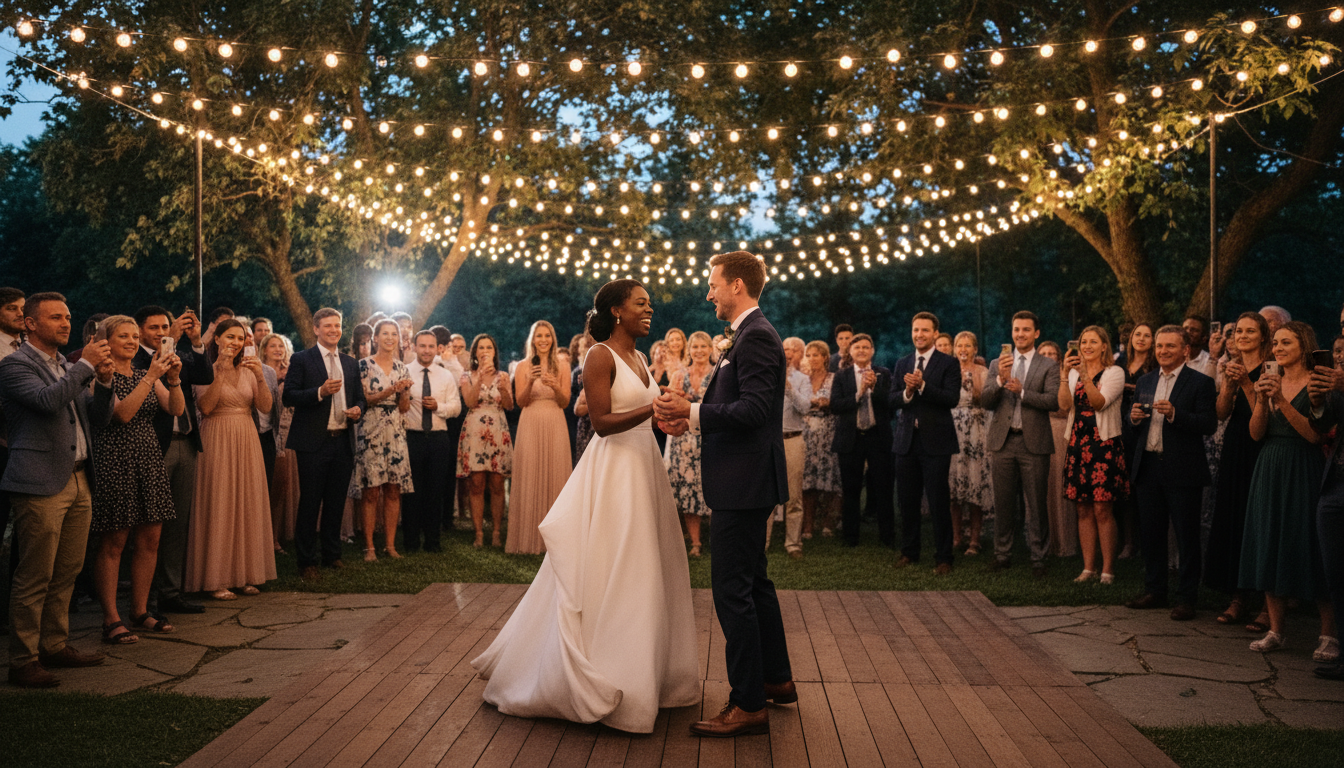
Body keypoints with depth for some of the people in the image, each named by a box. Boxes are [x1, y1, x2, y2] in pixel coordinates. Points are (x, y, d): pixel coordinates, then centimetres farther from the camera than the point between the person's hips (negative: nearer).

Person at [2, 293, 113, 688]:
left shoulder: (68, 367, 19)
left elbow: (99, 416, 16)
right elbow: (47, 400, -22)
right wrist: (85, 365, -16)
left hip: (77, 481, 8)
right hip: (41, 484, -8)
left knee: (66, 574, 12)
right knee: (34, 577, -4)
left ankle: (54, 646, 22)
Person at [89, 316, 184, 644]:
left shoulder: (147, 376, 14)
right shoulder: (103, 375, -5)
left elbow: (176, 409, 2)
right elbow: (123, 413, -19)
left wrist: (173, 378, -14)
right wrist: (152, 376, -22)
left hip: (148, 461, 7)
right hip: (114, 461, -6)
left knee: (150, 539, 7)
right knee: (113, 541, -2)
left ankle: (140, 611, 19)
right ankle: (111, 618, 5)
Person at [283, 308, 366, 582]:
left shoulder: (351, 363, 16)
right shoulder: (301, 360, 0)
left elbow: (360, 397, 21)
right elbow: (288, 396, -9)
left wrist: (358, 409, -1)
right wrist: (320, 392, -22)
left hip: (343, 442, 5)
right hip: (313, 443, -5)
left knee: (336, 503, 12)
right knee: (310, 504, -1)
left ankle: (331, 554, 24)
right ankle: (307, 562, 7)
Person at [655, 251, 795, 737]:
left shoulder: (756, 336, -16)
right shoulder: (749, 335, 17)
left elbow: (753, 409, -24)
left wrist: (694, 413, -19)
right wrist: (694, 417, 8)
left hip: (744, 483, -11)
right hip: (745, 482, 11)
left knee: (732, 589, -6)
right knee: (753, 582, 20)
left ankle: (749, 705, 1)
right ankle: (776, 679, 33)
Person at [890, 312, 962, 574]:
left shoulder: (949, 363, -2)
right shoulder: (902, 364, 12)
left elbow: (952, 398, -15)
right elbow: (892, 400, 4)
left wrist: (922, 386, -22)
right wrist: (907, 392, -16)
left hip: (935, 441, -5)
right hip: (907, 441, 5)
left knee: (939, 502, -2)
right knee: (908, 500, 12)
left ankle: (943, 557, 7)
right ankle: (909, 551, 24)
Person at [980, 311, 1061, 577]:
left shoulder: (1048, 366, 3)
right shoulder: (998, 364, 10)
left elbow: (1054, 400, -11)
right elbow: (985, 402, 1)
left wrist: (1022, 391, -20)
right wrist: (1001, 379, -16)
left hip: (1033, 442, -2)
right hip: (1003, 442, 2)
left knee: (1036, 505, 2)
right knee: (1003, 503, 9)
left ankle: (1038, 558, 11)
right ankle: (1002, 555, 21)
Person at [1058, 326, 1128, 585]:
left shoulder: (1114, 372, -2)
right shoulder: (1074, 372, 13)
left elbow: (1099, 402, -16)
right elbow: (1064, 404, -1)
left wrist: (1085, 375, -25)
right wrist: (1065, 374, -11)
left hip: (1103, 444, -5)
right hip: (1078, 444, 5)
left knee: (1102, 510, -6)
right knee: (1083, 510, 7)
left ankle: (1108, 570, 2)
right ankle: (1089, 568, 14)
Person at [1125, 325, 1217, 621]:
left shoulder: (1200, 382, -5)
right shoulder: (1145, 381, 13)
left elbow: (1209, 424, -14)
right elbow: (1132, 421, 17)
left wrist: (1174, 414, -25)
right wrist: (1134, 416, -5)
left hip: (1182, 470, -6)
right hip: (1148, 467, 6)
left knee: (1186, 536, 2)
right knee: (1150, 533, 13)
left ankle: (1186, 598, 10)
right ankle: (1154, 591, 25)